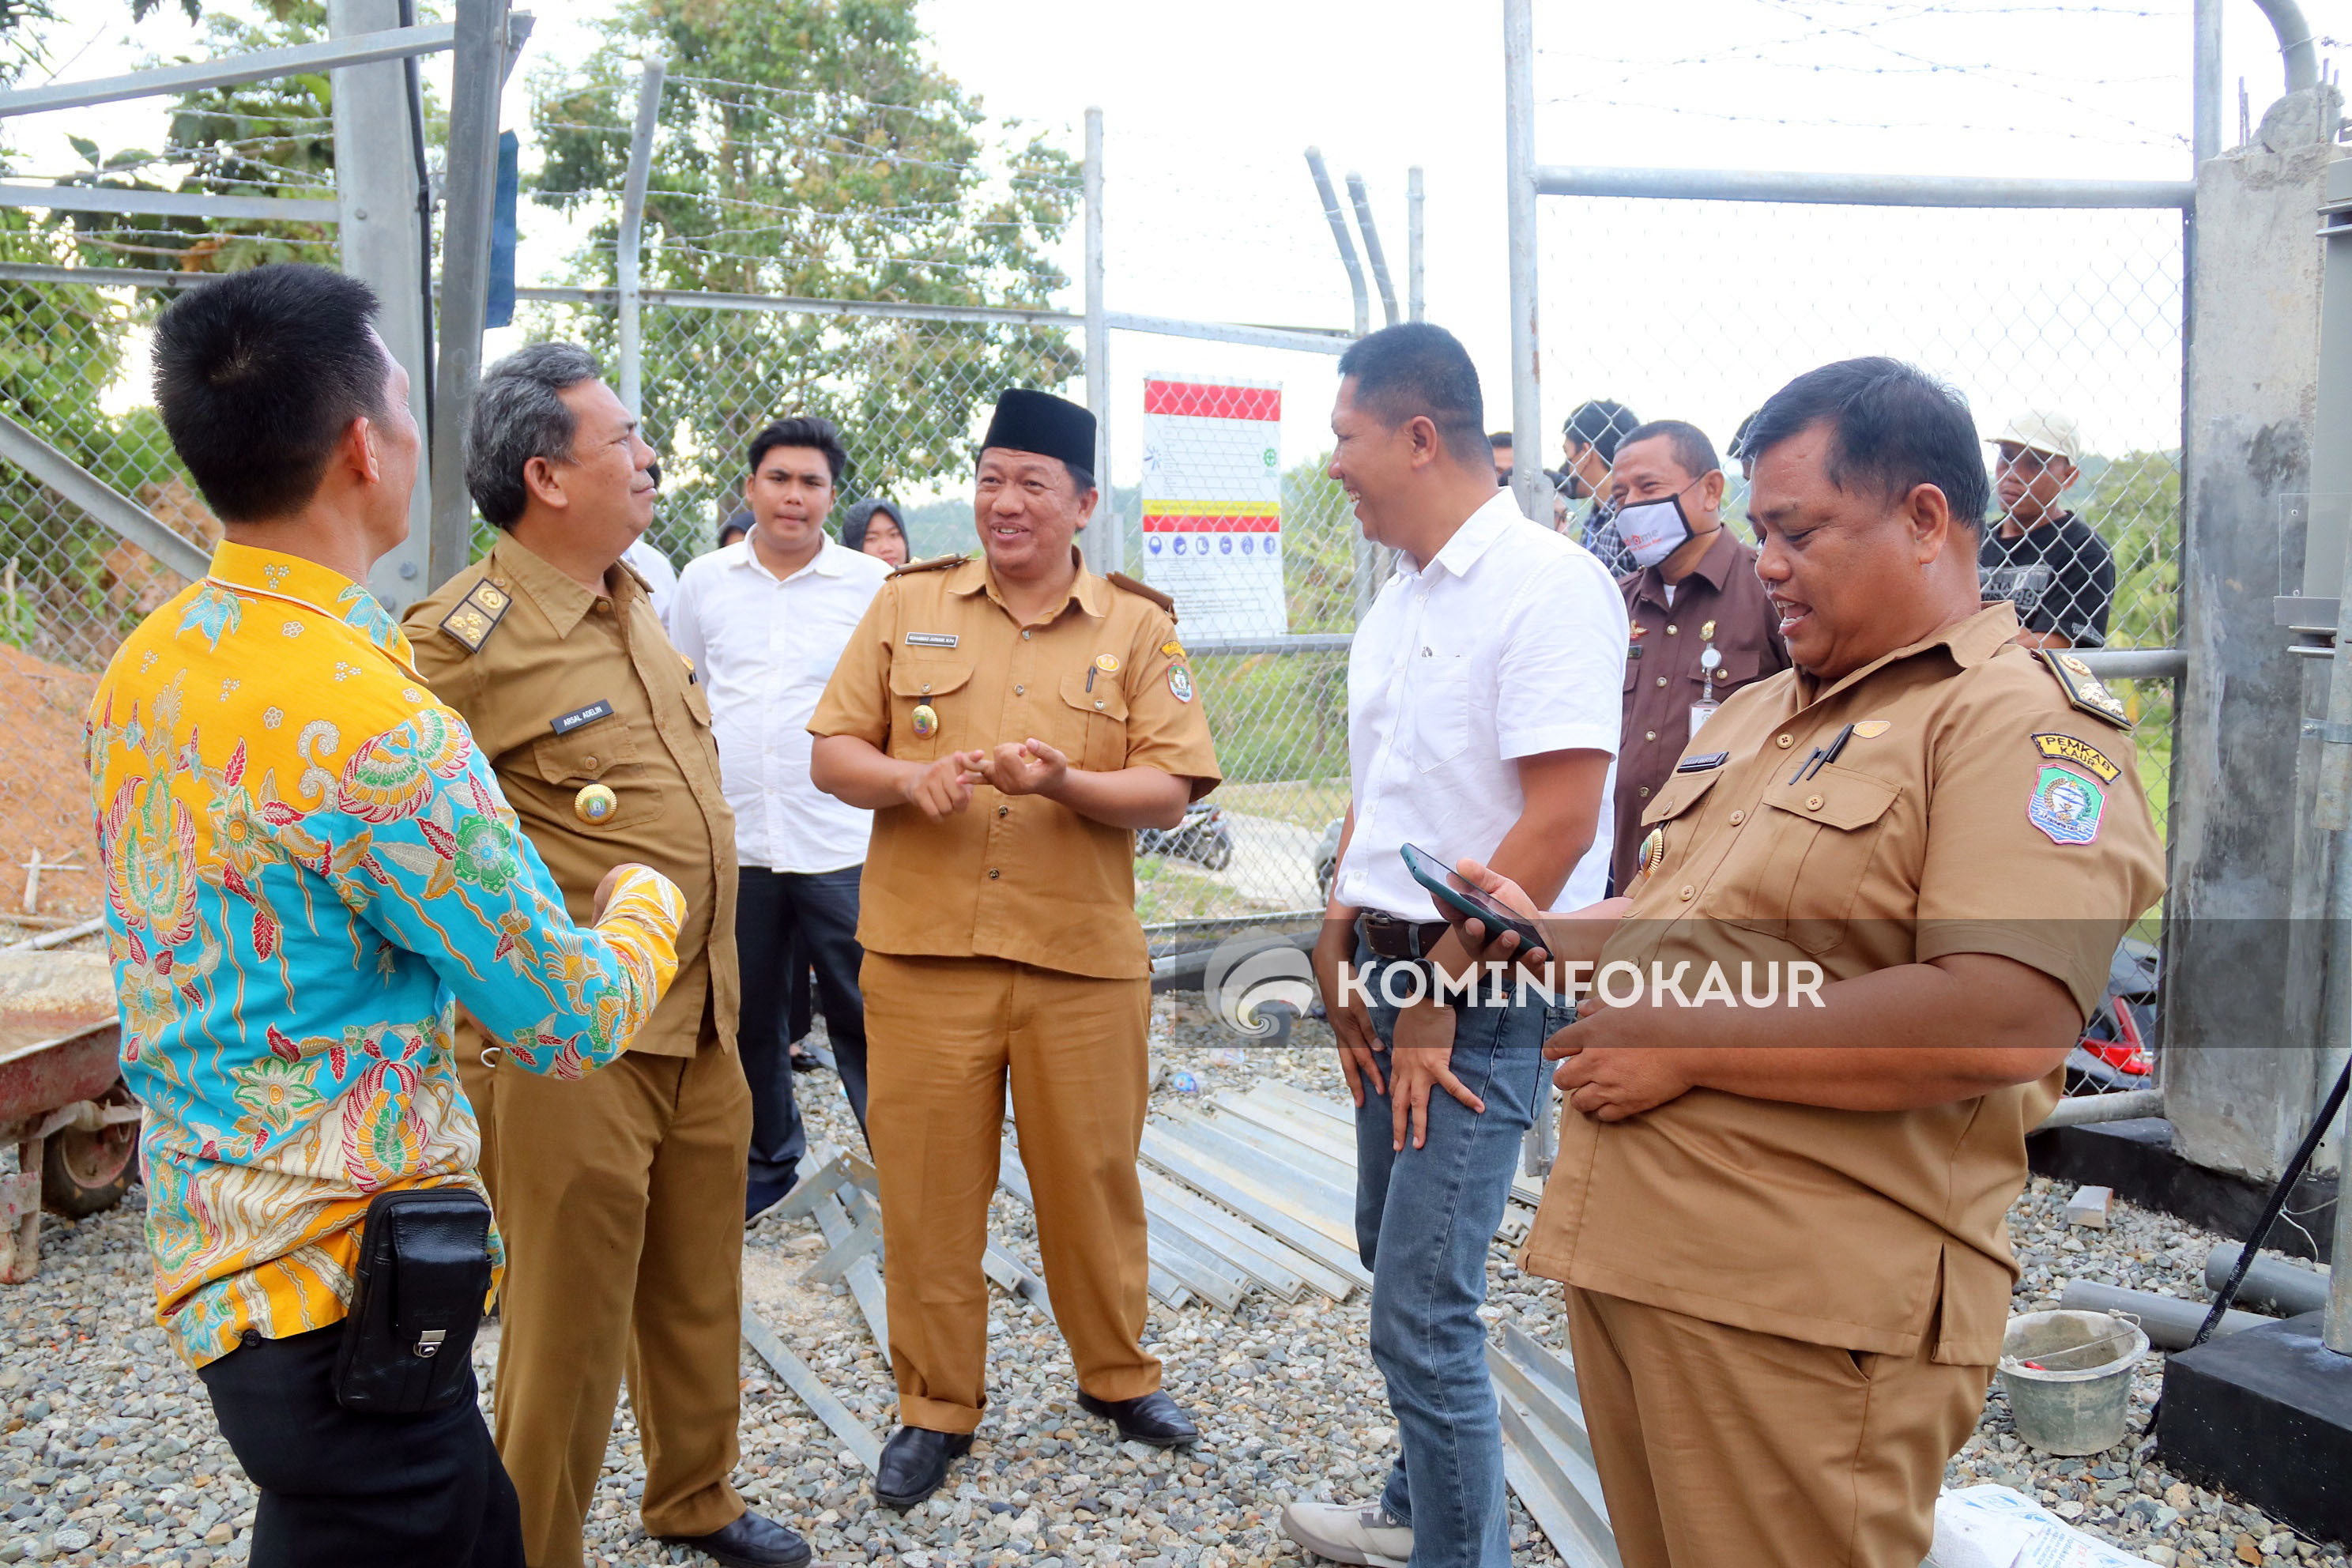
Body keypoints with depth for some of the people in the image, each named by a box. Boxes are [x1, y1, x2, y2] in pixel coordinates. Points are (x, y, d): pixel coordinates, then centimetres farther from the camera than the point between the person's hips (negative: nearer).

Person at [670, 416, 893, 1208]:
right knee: (747, 1017, 14)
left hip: (841, 842, -3)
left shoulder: (874, 585, 0)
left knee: (865, 1017, -3)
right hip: (730, 839, 3)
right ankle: (768, 1158, 32)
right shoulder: (704, 581, 8)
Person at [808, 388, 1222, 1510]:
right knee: (927, 1187, 8)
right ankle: (936, 1404, 26)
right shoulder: (908, 605, 6)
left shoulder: (1137, 626, 3)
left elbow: (1169, 791, -3)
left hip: (1082, 958, 0)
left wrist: (1063, 781, -20)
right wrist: (908, 779, -15)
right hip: (922, 952, 1)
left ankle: (1117, 1375, 34)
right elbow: (831, 753, 6)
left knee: (1092, 1178, 11)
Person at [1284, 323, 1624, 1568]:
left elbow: (1558, 824, -21)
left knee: (1421, 1313, -7)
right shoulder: (1398, 599, 12)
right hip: (1397, 975, 9)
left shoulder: (1549, 585, -16)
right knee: (1394, 1258, 20)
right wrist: (1339, 951, 8)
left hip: (1482, 996, -9)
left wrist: (1436, 1000, -17)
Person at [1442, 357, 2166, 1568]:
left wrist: (1683, 1041, -20)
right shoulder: (1755, 711, 17)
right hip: (1626, 1259, 8)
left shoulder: (2025, 716, -11)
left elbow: (2001, 1024, -25)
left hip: (1805, 1317, -8)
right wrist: (1544, 937, 7)